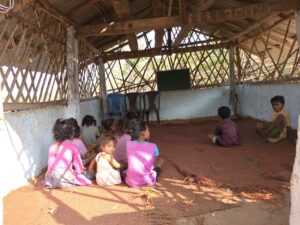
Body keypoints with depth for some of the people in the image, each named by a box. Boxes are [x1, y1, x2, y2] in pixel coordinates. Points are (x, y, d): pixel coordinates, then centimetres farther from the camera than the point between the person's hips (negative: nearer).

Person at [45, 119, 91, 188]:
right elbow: (79, 169, -6)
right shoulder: (73, 147, -9)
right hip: (65, 180, -6)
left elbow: (50, 164, 14)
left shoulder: (52, 146, 5)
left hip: (50, 179, 6)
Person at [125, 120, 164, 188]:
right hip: (149, 181, -2)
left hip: (131, 182, 2)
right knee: (160, 160, 22)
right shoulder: (153, 146, -11)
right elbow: (154, 165, 4)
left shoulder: (129, 144, -5)